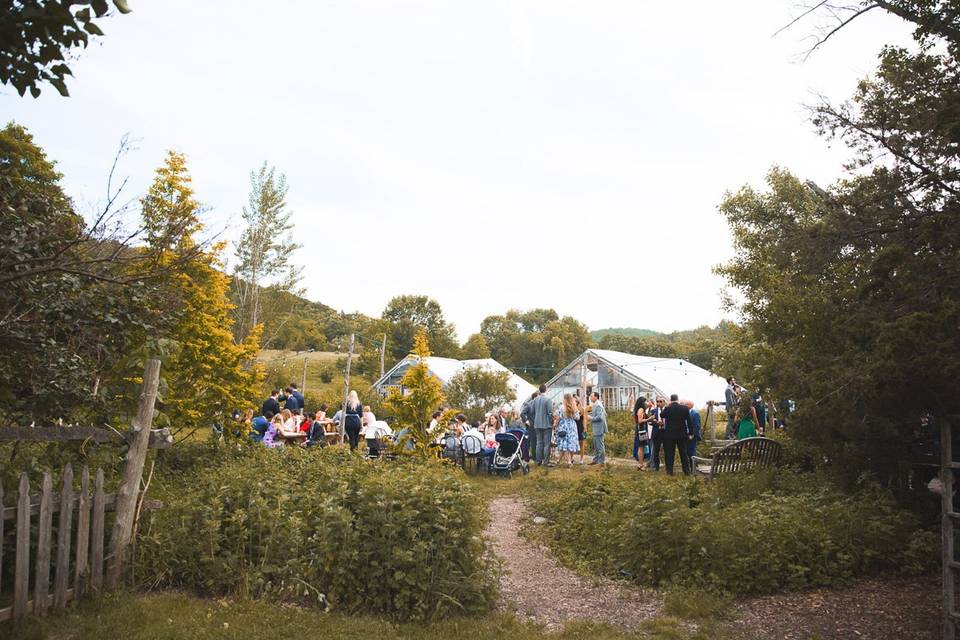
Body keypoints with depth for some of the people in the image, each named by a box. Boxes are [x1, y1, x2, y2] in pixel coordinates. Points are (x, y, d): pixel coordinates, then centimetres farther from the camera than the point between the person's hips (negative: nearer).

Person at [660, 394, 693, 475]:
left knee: (669, 453, 5)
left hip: (669, 434, -2)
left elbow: (661, 415, 12)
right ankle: (686, 471, 12)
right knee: (683, 453, 9)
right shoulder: (685, 408, -4)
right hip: (682, 434, 2)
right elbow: (689, 422, 0)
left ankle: (670, 471, 5)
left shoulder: (667, 408, -9)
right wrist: (691, 433, 8)